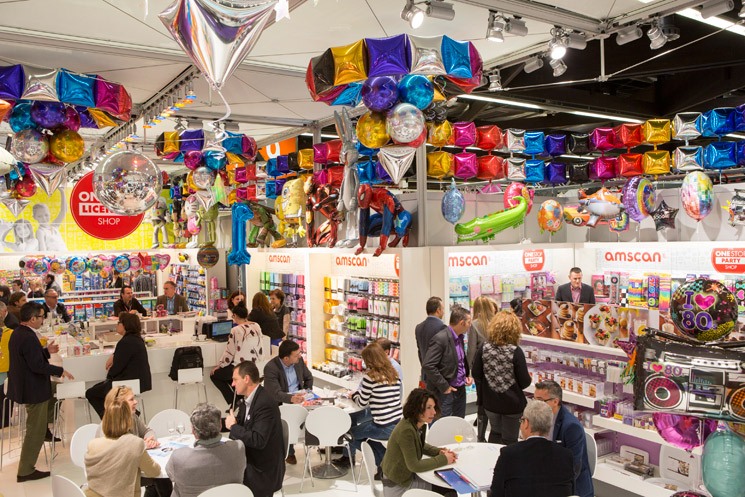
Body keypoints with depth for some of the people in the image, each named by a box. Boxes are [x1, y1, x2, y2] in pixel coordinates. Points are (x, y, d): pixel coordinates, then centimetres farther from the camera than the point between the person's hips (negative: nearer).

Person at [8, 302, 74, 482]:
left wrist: (47, 351, 9)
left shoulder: (17, 333, 5)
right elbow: (37, 366, -28)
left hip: (22, 385, 10)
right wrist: (60, 371, -17)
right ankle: (25, 471, 11)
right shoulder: (29, 337, -26)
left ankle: (45, 428, 30)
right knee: (35, 432, 1)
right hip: (33, 390, -10)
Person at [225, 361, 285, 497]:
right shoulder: (248, 400, 6)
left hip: (263, 470, -8)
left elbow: (258, 440, -28)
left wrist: (233, 427, -17)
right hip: (249, 460, 8)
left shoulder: (265, 404, -23)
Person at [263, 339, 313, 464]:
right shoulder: (271, 368, -21)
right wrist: (291, 399, -48)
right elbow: (276, 393, -31)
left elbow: (308, 378, 14)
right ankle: (289, 452, -11)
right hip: (281, 401, -5)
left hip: (299, 396, 5)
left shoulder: (299, 360, -3)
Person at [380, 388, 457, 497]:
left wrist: (440, 451, -3)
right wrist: (443, 459, -18)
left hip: (406, 474, 8)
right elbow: (414, 466, -26)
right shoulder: (406, 430, -30)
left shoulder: (420, 424, -5)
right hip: (397, 486, -8)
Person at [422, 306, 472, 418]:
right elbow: (428, 366, -24)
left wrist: (467, 375, 7)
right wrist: (444, 386, -19)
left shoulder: (459, 337, 9)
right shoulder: (440, 339, -20)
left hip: (460, 390, 9)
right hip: (445, 392, -8)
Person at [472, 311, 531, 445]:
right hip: (512, 403, -4)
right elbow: (525, 382, -17)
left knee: (495, 432, 26)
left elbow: (476, 374, -1)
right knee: (509, 440, 12)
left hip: (490, 401, 4)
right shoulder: (516, 352, -20)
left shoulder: (484, 348, -9)